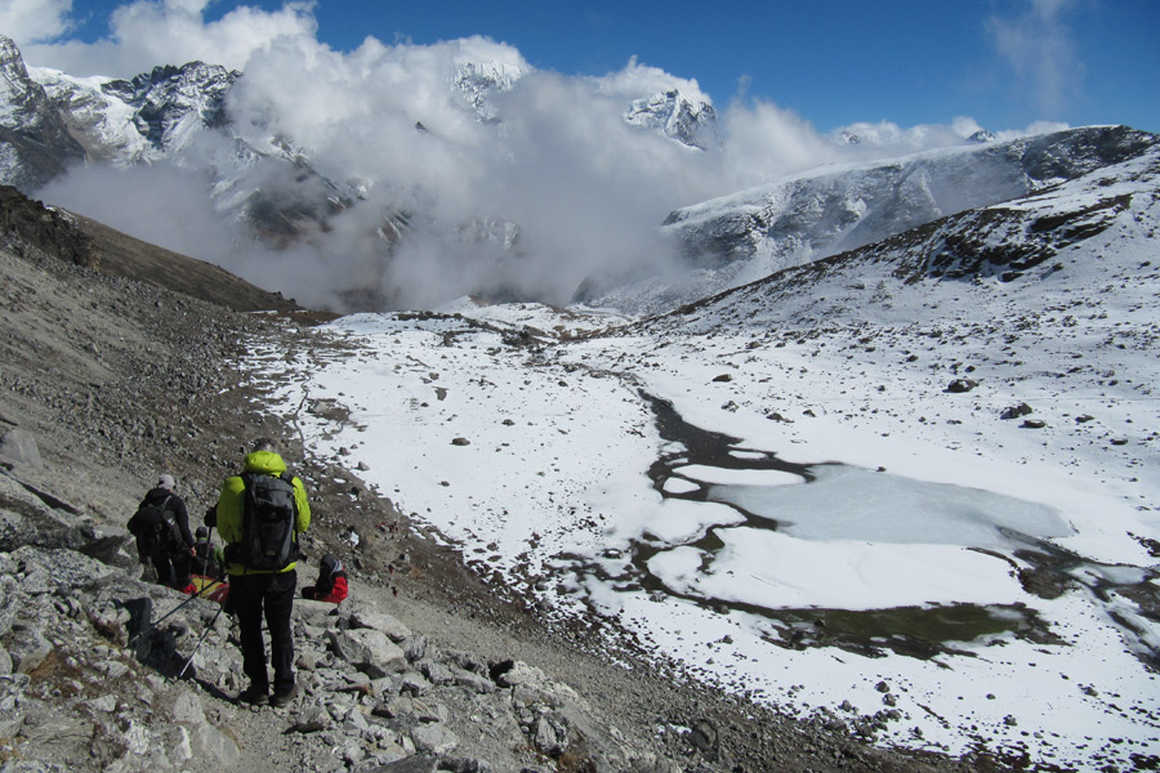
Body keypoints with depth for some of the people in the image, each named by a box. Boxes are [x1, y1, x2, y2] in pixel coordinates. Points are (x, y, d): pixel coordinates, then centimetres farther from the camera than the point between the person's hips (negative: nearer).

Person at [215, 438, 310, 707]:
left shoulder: (235, 485, -10)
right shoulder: (293, 485, -6)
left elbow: (224, 528, 0)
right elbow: (303, 524, 8)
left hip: (244, 572, -1)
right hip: (283, 571, 2)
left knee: (250, 630, 15)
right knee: (280, 630, 16)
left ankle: (259, 687, 18)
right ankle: (283, 688, 20)